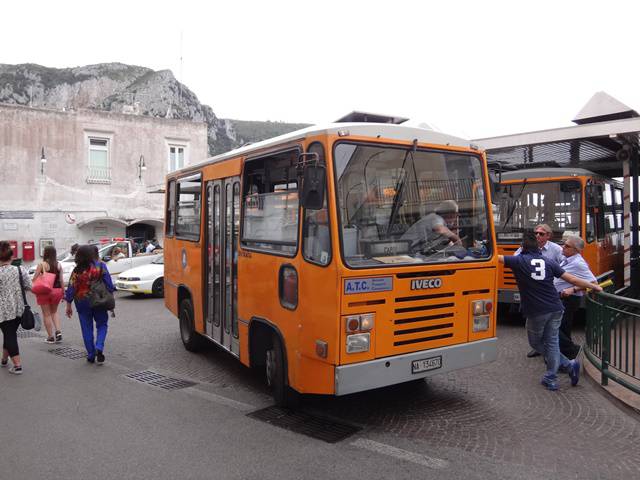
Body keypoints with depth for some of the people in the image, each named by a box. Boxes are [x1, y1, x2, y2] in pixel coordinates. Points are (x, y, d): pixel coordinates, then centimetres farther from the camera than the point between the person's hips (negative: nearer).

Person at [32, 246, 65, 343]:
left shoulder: (42, 264, -10)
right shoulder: (58, 265, 1)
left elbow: (34, 278, -10)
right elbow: (61, 280, 2)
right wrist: (63, 292, 9)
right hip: (57, 291, 4)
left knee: (46, 314, 8)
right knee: (54, 312, 22)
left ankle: (50, 337, 11)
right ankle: (58, 331, 6)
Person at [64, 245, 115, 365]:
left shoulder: (77, 271, -10)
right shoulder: (100, 266, -9)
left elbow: (71, 289, -5)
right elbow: (109, 285, -7)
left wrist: (68, 305, 5)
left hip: (82, 303, 0)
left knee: (87, 329, 11)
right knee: (102, 325, 14)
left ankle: (91, 356, 17)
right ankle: (99, 348, -8)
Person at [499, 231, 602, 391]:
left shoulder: (519, 261, -5)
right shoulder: (549, 262, 7)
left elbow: (496, 257, -4)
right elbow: (572, 279, 7)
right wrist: (594, 287, 19)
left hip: (536, 312, -4)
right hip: (555, 309, 5)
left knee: (535, 342, 16)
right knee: (551, 343, 14)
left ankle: (568, 364, 10)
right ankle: (551, 379, 13)